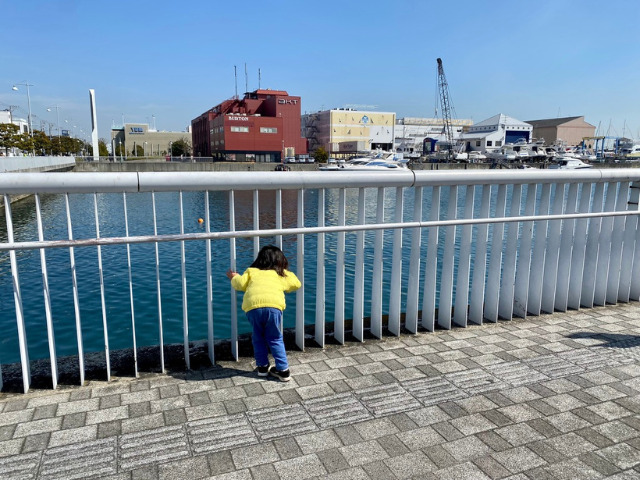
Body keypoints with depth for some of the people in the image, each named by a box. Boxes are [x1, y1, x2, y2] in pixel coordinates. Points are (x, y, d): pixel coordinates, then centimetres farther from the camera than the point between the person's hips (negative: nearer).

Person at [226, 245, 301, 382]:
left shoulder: (251, 271, 26)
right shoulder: (282, 274, 28)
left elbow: (240, 284, 14)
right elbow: (296, 284, 32)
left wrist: (234, 277, 35)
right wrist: (289, 274, 51)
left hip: (252, 305, 0)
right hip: (273, 305, 0)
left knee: (258, 337, 23)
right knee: (275, 338, 17)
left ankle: (262, 367, 30)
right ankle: (283, 369, 17)